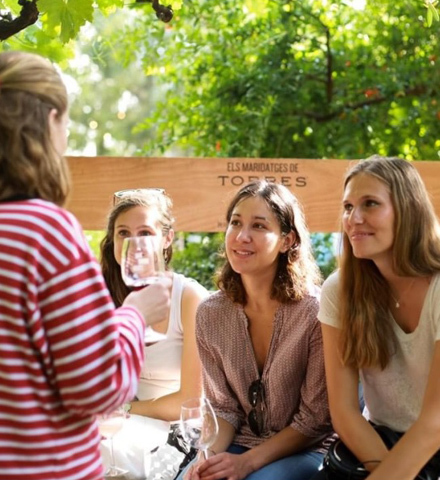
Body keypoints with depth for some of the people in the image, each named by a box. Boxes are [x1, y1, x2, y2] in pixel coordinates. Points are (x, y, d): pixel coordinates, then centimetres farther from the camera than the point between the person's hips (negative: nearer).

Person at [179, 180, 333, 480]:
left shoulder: (316, 311, -17)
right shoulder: (211, 314, -4)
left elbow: (315, 419, -12)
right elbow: (224, 407, 3)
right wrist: (209, 455, -16)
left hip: (305, 449, -3)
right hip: (240, 443, 3)